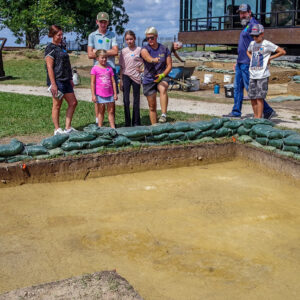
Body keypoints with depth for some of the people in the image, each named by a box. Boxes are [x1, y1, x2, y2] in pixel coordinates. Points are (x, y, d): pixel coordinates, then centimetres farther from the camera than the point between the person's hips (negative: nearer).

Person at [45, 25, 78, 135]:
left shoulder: (61, 47, 17)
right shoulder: (50, 49, -9)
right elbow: (49, 67, -14)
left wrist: (70, 79, 21)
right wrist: (53, 84, -20)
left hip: (65, 80, 9)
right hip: (57, 80, -9)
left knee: (73, 102, 8)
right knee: (57, 105, 0)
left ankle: (68, 127, 15)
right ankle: (57, 130, 9)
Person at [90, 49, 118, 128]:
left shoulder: (109, 69, 9)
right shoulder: (95, 69, -3)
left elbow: (113, 82, 10)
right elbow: (92, 83, -4)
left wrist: (115, 93, 6)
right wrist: (93, 95, -7)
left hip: (110, 94, 4)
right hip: (100, 94, -3)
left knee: (111, 111, 6)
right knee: (101, 111, 5)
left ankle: (113, 127, 11)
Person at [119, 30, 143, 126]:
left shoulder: (139, 50, 0)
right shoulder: (123, 51, 6)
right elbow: (121, 67, 8)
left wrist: (142, 69, -7)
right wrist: (121, 80, 5)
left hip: (136, 76, -1)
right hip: (126, 76, 1)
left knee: (136, 100, 5)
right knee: (126, 100, -2)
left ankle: (136, 122, 12)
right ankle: (127, 123, 5)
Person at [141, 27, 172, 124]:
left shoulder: (164, 49, 2)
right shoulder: (144, 49, -3)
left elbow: (169, 65, 2)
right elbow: (148, 57, -28)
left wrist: (162, 75, -17)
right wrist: (154, 60, -52)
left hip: (162, 77, 0)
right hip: (148, 79, 1)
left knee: (163, 89, -36)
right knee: (152, 106, 6)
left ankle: (164, 114, -42)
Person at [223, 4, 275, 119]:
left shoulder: (253, 24, -12)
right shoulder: (246, 26, 20)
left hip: (247, 63, -10)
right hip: (241, 62, 10)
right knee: (238, 87, 10)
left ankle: (268, 111, -3)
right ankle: (236, 112, 17)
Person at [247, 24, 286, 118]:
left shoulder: (267, 44, -5)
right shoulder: (252, 43, 12)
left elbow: (282, 52, -5)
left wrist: (270, 58, -2)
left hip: (262, 75, -6)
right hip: (252, 75, 6)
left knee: (259, 97, -8)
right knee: (252, 97, 6)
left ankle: (259, 118, -4)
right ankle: (255, 117, 17)